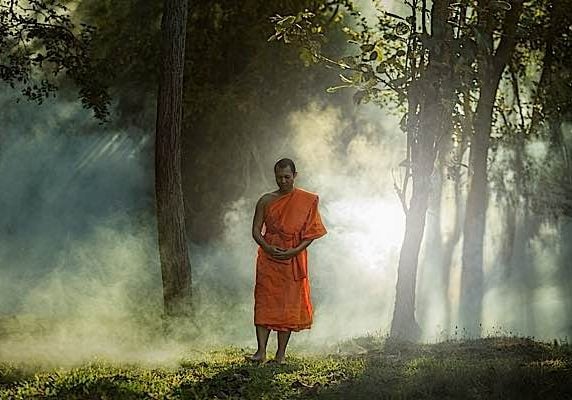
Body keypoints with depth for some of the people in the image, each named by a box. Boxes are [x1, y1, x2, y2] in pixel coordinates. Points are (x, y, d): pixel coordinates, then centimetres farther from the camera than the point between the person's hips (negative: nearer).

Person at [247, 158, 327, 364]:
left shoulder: (307, 201, 2)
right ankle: (261, 351, -8)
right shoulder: (266, 201, 7)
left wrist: (296, 250, -14)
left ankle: (281, 353, 5)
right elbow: (256, 230, 6)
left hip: (293, 260, -1)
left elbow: (311, 232, 0)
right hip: (268, 258, 1)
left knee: (288, 303, -1)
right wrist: (267, 247, -13)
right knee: (264, 302, -6)